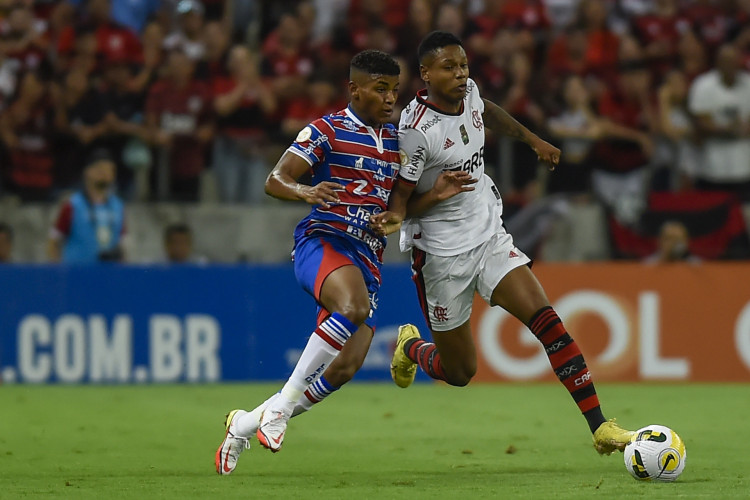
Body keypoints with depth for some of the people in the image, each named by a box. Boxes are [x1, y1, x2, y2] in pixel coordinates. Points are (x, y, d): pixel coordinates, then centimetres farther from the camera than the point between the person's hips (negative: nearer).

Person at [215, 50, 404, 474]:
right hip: (323, 240, -6)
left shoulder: (396, 140, 18)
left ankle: (246, 423, 11)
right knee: (354, 307, -38)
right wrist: (305, 191, -29)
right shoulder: (328, 130, -1)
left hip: (368, 259, 6)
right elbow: (274, 180, -8)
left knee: (345, 368, -9)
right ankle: (285, 401, -28)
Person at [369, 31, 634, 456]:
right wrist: (435, 195, -34)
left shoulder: (468, 93, -1)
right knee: (460, 373, 6)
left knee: (545, 317, -17)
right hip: (443, 256, -5)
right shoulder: (417, 130, -21)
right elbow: (400, 201, -14)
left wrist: (532, 139, 30)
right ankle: (411, 347, 43)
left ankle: (599, 426, -23)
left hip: (491, 238, 5)